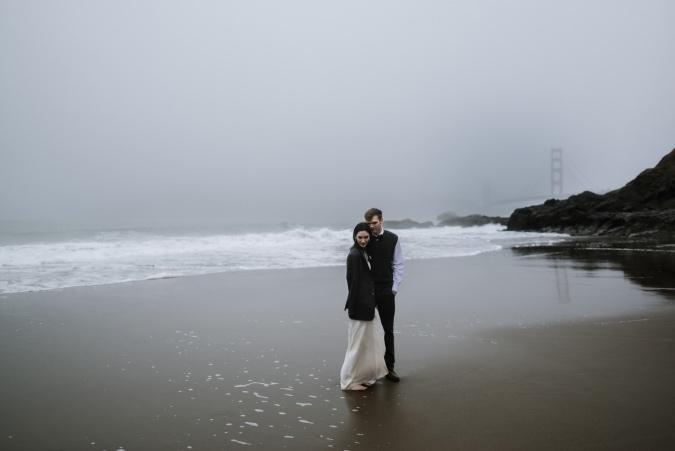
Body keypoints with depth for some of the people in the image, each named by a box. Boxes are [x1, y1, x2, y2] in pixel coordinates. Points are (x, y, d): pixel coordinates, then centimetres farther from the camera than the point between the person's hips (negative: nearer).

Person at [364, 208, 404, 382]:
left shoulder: (392, 239, 1)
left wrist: (394, 288, -2)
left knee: (388, 330, 8)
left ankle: (389, 367, 19)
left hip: (386, 291, 1)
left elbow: (398, 265, 5)